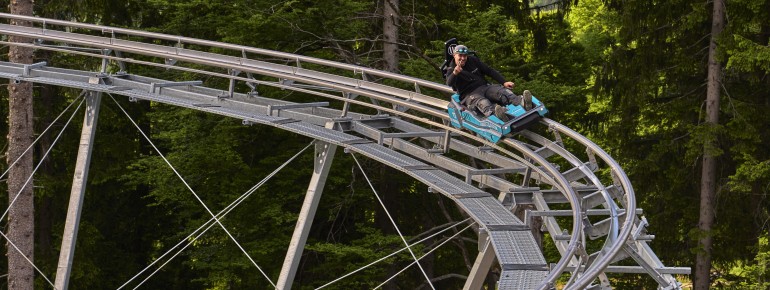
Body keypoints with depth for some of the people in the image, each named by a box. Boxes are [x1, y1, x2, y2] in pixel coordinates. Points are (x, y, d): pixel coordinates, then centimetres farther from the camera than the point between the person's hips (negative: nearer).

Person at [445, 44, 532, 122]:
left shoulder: (473, 60, 14)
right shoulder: (451, 70, 1)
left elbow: (489, 71, 16)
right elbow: (449, 83, -20)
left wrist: (504, 82, 4)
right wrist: (454, 73, -43)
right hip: (469, 94, -5)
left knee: (502, 91, -25)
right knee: (481, 102, -39)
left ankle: (521, 102, -54)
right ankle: (494, 113, -74)